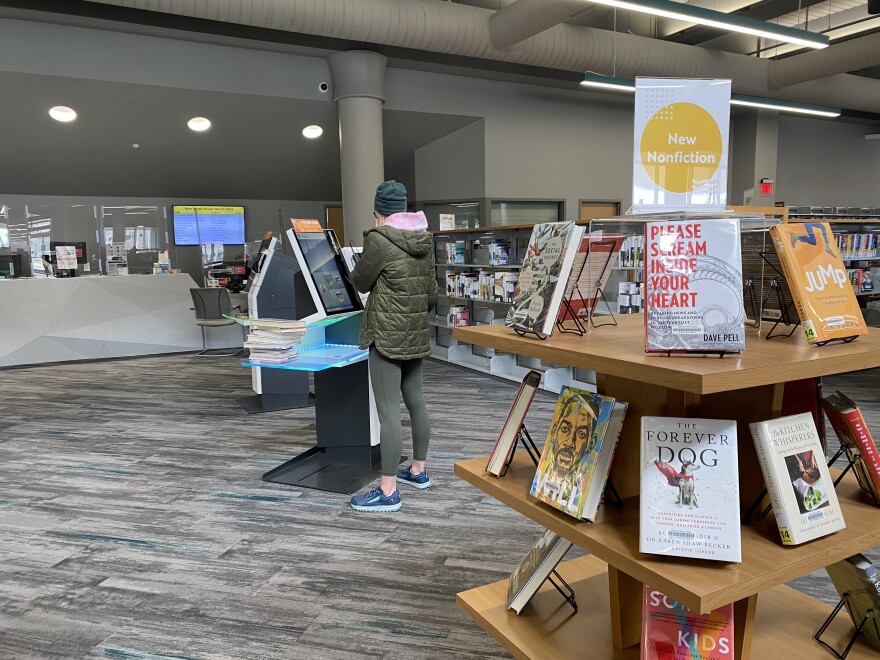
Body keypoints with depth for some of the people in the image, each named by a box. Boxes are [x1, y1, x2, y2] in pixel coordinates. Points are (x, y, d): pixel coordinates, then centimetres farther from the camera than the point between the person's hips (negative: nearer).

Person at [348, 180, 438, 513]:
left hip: (387, 335, -8)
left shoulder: (378, 239, -15)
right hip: (416, 334, 8)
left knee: (388, 411, -5)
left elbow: (359, 282, -2)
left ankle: (388, 492, 0)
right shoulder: (424, 240, 7)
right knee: (416, 401, 17)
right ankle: (418, 471, 31)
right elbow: (432, 294, 11)